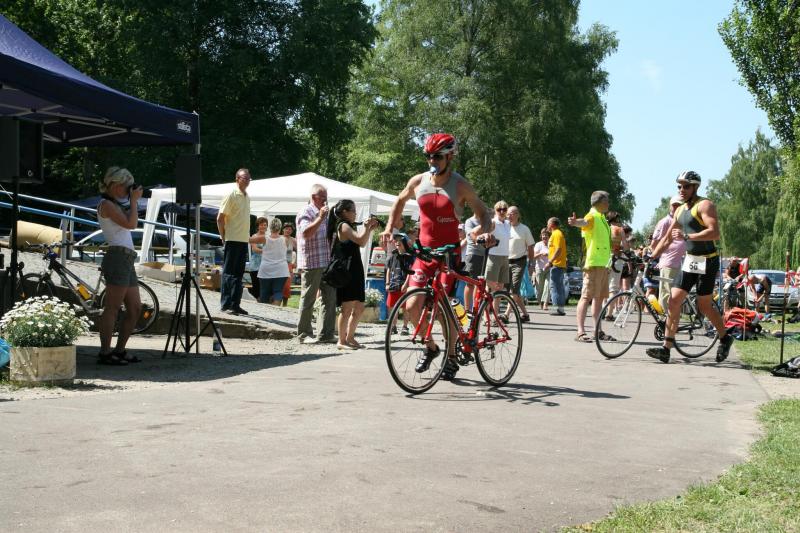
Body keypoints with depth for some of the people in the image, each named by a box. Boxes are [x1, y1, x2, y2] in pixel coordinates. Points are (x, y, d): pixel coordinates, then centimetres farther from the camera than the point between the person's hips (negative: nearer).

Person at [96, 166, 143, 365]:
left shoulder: (115, 204, 24)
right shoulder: (106, 204, -5)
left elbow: (132, 223, 24)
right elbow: (131, 224, -15)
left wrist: (133, 202, 17)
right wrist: (134, 200, -4)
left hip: (126, 261, 10)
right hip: (118, 257, -10)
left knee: (135, 308, 9)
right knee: (112, 308, -10)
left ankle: (119, 350, 15)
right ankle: (105, 353, -8)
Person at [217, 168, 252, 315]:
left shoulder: (247, 197, 15)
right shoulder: (231, 195, -9)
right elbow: (220, 218, -11)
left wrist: (247, 236, 13)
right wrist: (224, 237, -10)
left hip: (244, 240, 8)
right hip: (232, 240, -8)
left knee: (239, 274, 10)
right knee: (228, 273, -3)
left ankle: (235, 305, 15)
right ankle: (226, 305, 0)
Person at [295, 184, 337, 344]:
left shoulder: (325, 213, 21)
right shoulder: (306, 213, -5)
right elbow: (306, 233, -22)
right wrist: (320, 218, -23)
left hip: (327, 263, 8)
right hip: (311, 263, -8)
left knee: (330, 298, 5)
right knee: (308, 299, -1)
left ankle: (326, 334, 10)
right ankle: (304, 334, 7)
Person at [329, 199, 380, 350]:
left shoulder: (348, 226, 21)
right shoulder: (343, 226, -10)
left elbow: (361, 243, 20)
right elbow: (361, 241, -21)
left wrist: (370, 228, 13)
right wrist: (367, 226, -9)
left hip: (355, 272, 10)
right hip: (346, 272, -10)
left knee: (359, 308, 12)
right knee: (347, 308, -7)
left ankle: (350, 338, 20)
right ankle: (341, 341, -2)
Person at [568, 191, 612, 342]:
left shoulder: (602, 218, 20)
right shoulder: (592, 216, -10)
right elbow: (584, 222, -36)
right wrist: (575, 222, -57)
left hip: (603, 263, 10)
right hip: (593, 263, -10)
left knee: (599, 297, 13)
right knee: (586, 297, -12)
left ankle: (598, 331, 19)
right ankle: (580, 332, -16)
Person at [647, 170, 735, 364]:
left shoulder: (704, 205, -11)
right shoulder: (680, 211, 14)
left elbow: (715, 232, -24)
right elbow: (667, 239, 19)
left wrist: (687, 236, -28)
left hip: (707, 261, -7)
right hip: (690, 261, 7)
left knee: (704, 306, 0)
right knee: (674, 301, -3)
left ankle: (725, 338, 25)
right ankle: (666, 348, -3)